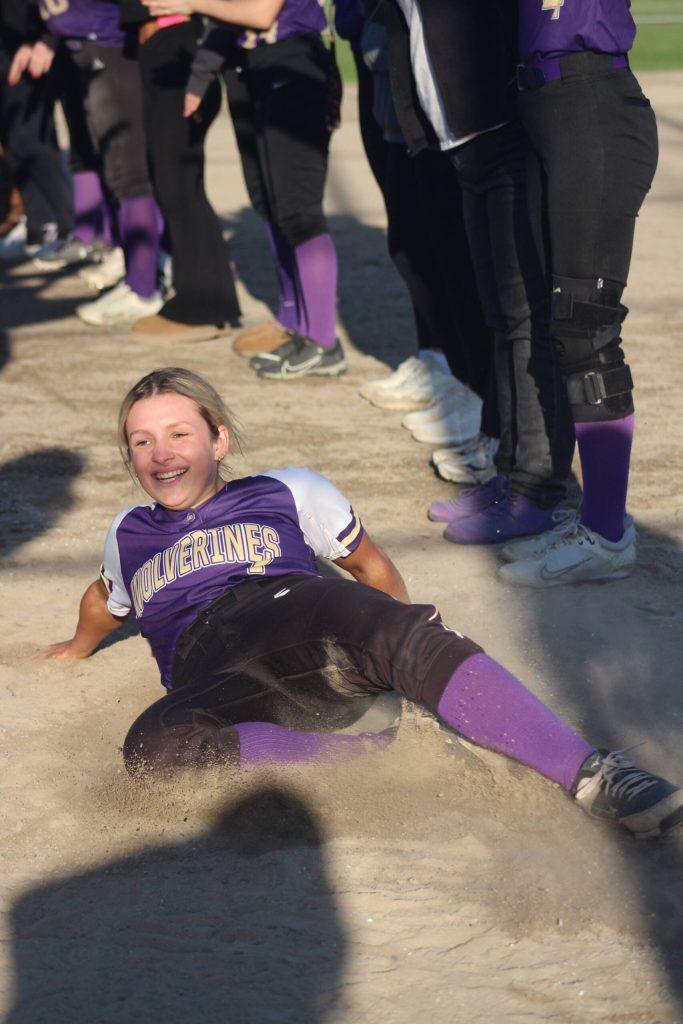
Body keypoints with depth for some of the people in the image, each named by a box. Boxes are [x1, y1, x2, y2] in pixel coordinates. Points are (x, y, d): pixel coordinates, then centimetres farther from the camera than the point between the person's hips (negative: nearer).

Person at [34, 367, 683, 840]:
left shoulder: (289, 493, 26)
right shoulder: (129, 535, 34)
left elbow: (369, 563, 32)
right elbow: (107, 600, 54)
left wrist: (407, 642, 25)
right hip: (210, 676, 1)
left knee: (410, 639, -38)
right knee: (150, 748, -38)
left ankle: (592, 774, -47)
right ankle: (363, 752, -37)